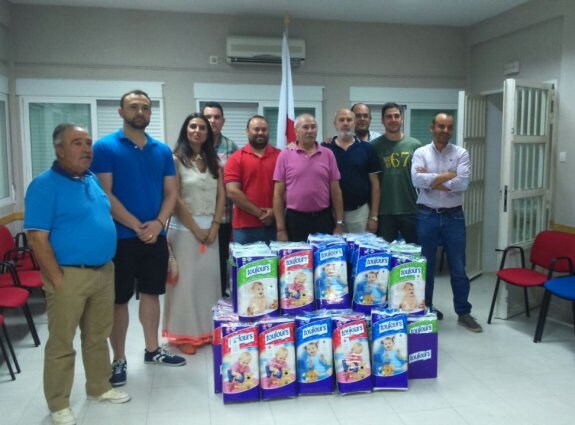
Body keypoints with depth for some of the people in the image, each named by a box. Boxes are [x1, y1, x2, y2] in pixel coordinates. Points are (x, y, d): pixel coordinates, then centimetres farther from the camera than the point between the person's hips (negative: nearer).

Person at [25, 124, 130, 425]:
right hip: (69, 275, -7)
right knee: (61, 344, 6)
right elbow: (38, 238, -17)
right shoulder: (44, 185, -13)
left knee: (98, 336, 19)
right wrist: (57, 280, -18)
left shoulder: (93, 180, 10)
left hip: (104, 271, 7)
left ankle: (99, 387, 35)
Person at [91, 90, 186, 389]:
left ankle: (153, 349, 30)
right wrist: (137, 226, -16)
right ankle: (119, 359, 18)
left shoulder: (163, 150, 7)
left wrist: (158, 223, -10)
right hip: (121, 237, -4)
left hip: (156, 236, 4)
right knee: (119, 299, 5)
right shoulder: (104, 147, -6)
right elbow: (104, 194, -12)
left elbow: (170, 192, 7)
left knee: (151, 293, 15)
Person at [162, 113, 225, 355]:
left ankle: (208, 330, 21)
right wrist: (195, 229, -11)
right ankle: (184, 334, 11)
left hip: (210, 228, 5)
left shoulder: (214, 161, 11)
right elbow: (175, 199, -11)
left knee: (209, 278, 9)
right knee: (186, 279, 0)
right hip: (184, 227, -5)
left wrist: (214, 226, -4)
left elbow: (221, 196, 7)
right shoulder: (176, 159, -5)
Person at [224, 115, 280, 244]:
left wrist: (275, 211, -11)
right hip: (245, 227, -1)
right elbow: (232, 192, -6)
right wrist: (258, 213, -9)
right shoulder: (236, 159, 2)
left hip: (274, 225, 1)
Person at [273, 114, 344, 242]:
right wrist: (281, 229, -6)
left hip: (323, 219, 2)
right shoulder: (285, 155, 0)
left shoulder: (328, 154, 5)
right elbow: (278, 194, -1)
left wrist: (339, 223, 1)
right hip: (295, 219, -1)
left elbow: (335, 191, 6)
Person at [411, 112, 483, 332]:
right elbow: (417, 180, -17)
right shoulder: (420, 153, 0)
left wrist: (433, 180, -12)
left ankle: (464, 313, 21)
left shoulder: (461, 153, 0)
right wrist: (447, 176, -14)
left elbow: (463, 183, -14)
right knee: (425, 266, 10)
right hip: (427, 216, 0)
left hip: (454, 217, 0)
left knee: (458, 268, 8)